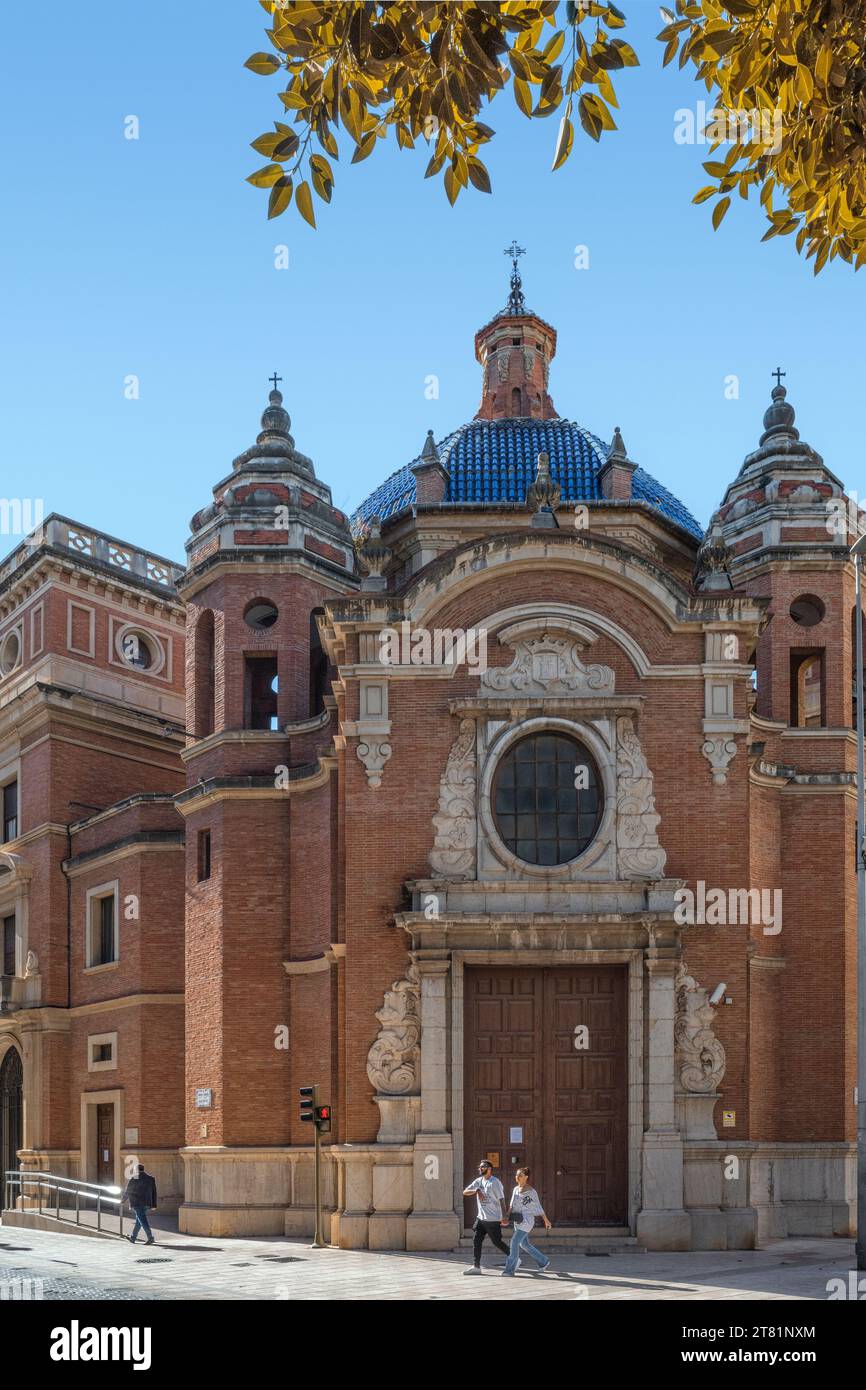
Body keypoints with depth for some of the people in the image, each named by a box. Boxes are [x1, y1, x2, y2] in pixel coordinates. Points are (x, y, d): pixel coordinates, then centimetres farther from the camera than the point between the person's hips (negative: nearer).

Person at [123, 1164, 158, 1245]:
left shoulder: (134, 1179, -5)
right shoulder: (150, 1178, 9)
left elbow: (127, 1191, 5)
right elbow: (154, 1192, 9)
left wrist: (124, 1200, 24)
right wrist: (154, 1204, 13)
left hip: (137, 1203, -6)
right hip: (147, 1203, 6)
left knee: (143, 1220, -9)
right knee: (138, 1220, 17)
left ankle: (150, 1237, -20)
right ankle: (133, 1237, 26)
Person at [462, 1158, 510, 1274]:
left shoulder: (495, 1182, -12)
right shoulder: (478, 1181, 8)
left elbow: (501, 1199, -14)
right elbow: (465, 1192, 5)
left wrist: (504, 1216, -21)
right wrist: (476, 1191, -14)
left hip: (493, 1219, -7)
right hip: (481, 1217, 7)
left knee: (497, 1242, 1)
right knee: (476, 1241, 1)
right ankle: (476, 1266, 4)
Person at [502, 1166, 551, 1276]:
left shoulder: (531, 1191, -8)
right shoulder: (516, 1189, 11)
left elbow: (538, 1207, -2)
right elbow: (512, 1205, 15)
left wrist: (546, 1220, 3)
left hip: (526, 1220, -8)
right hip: (517, 1221, 8)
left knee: (515, 1242, -16)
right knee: (524, 1244, 14)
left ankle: (510, 1270, -15)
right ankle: (544, 1262, 31)